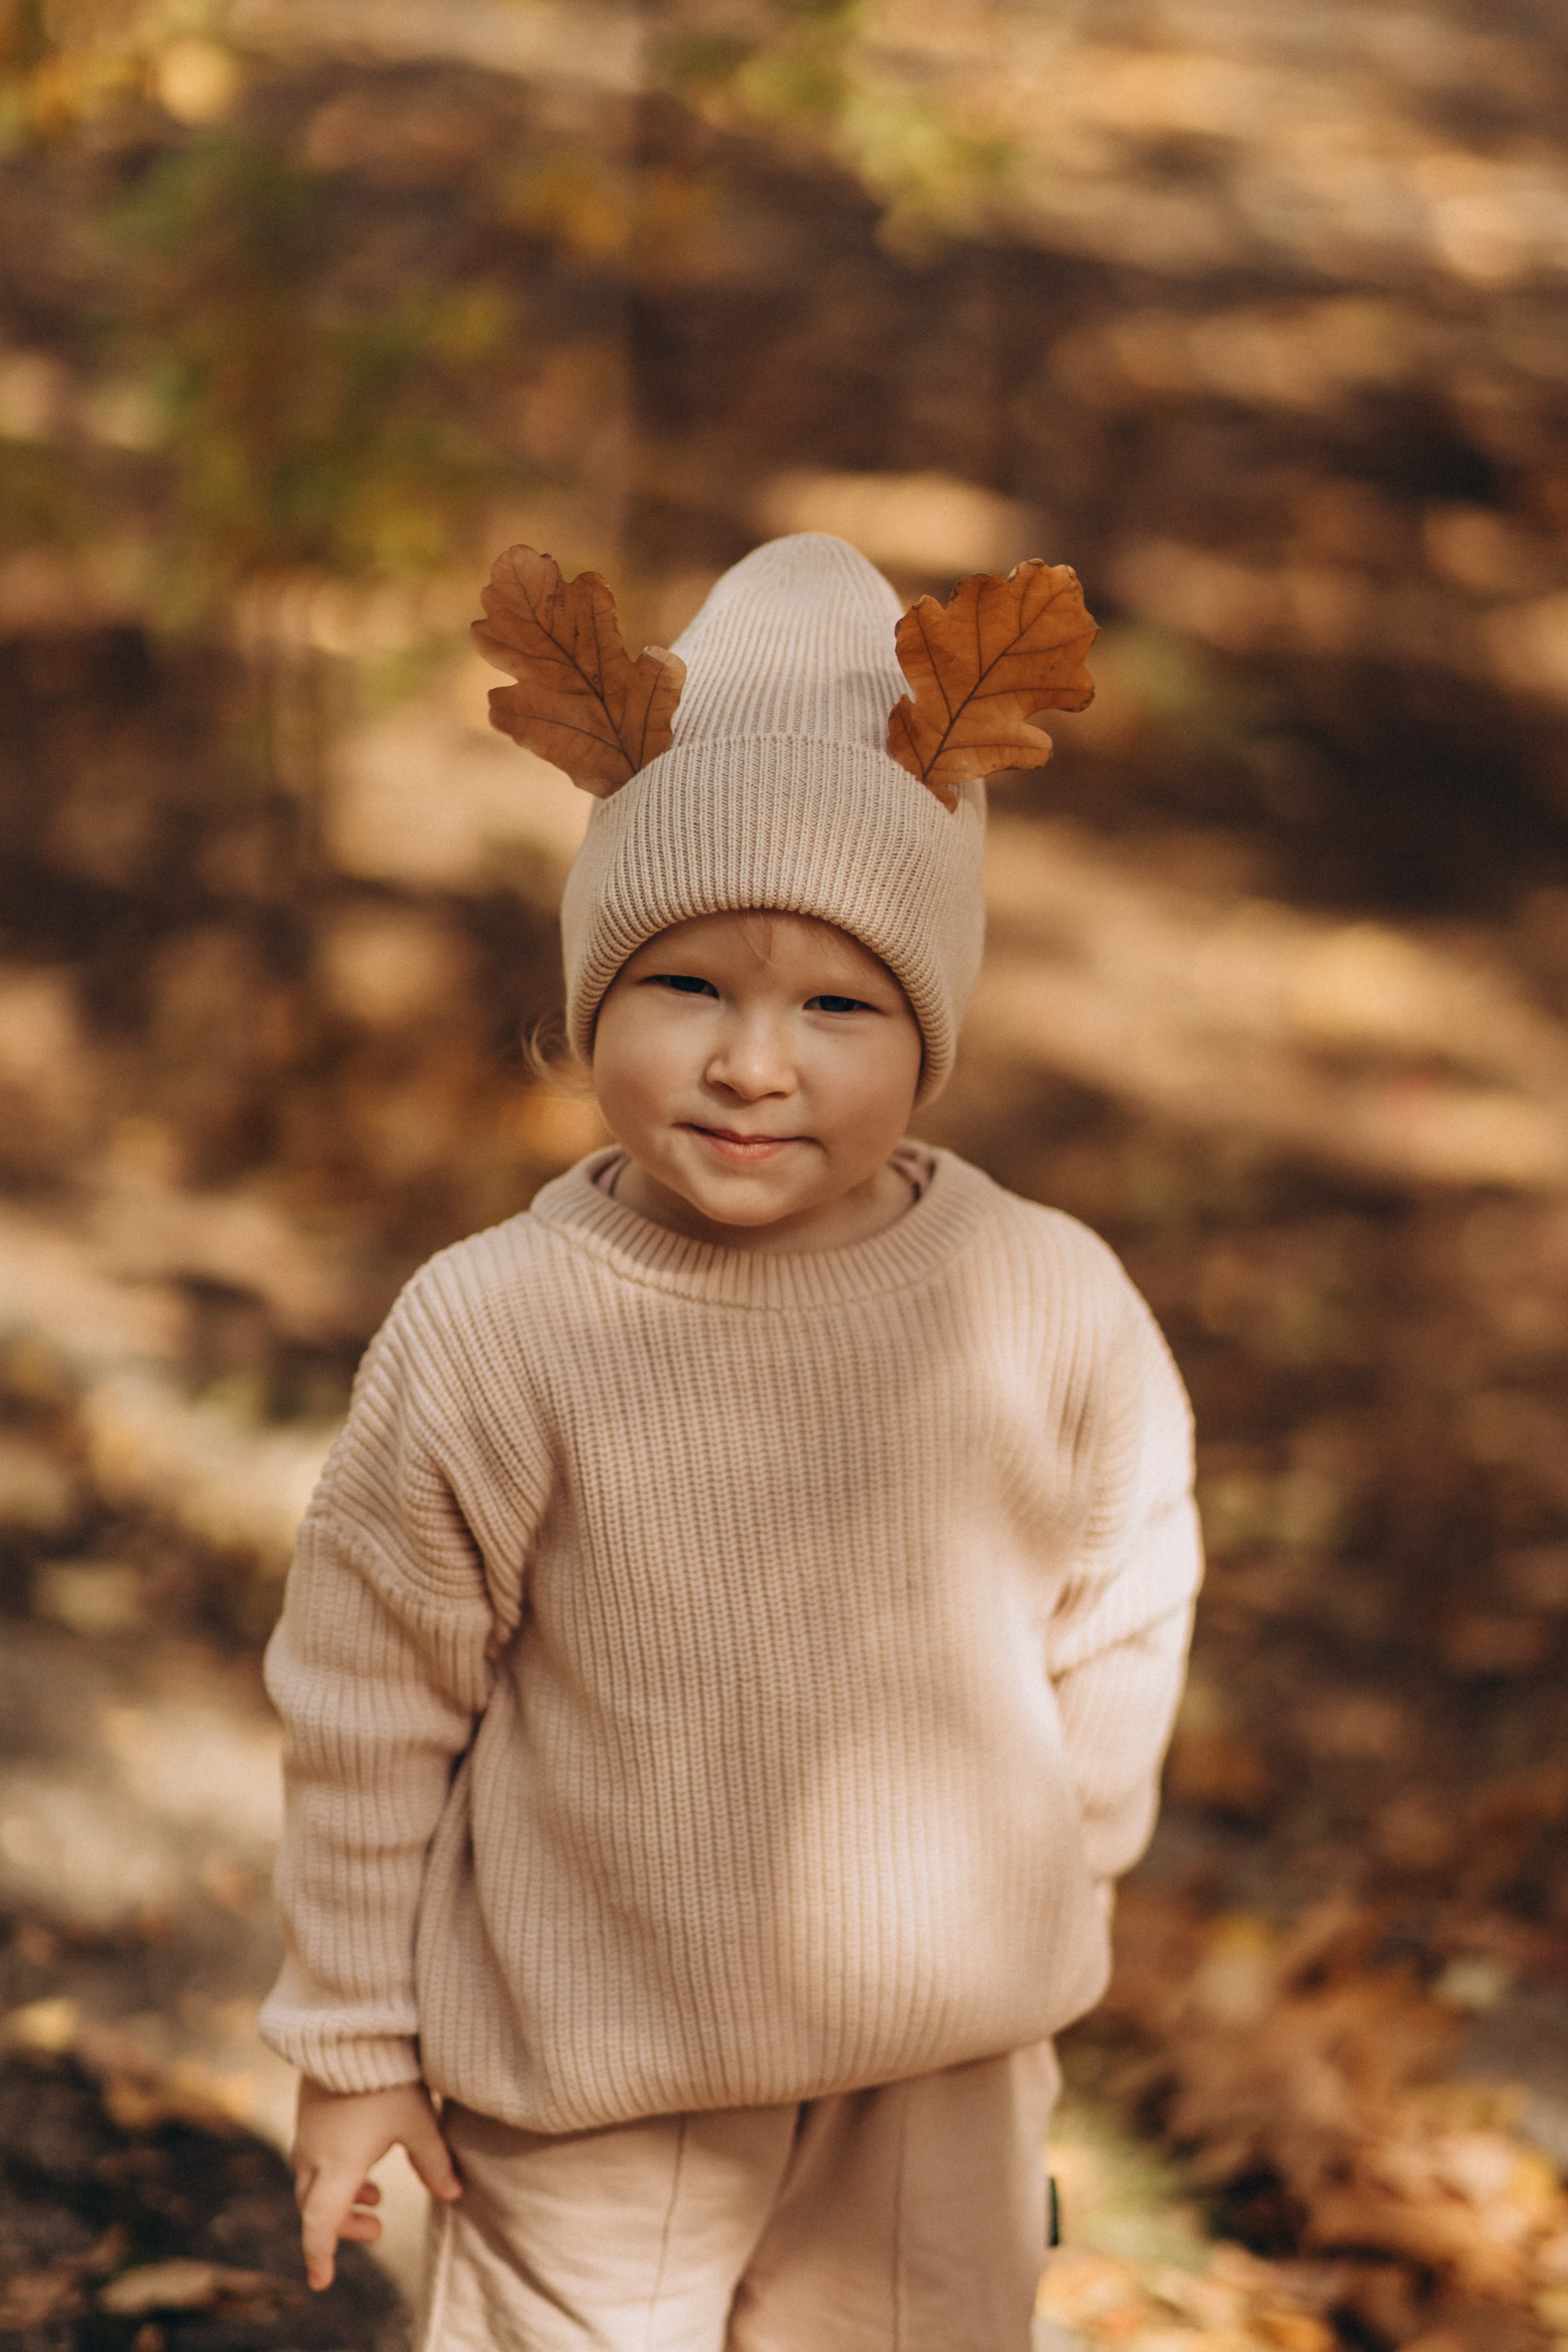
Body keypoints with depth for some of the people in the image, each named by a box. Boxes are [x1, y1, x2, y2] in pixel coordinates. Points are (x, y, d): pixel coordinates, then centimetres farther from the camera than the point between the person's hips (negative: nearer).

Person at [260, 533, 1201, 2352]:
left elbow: (1119, 1613, 4)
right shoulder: (486, 1335, -20)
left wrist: (1061, 1874, 15)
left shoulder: (1051, 1307, -14)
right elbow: (370, 1707, -9)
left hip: (946, 2065, 3)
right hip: (592, 2084, -2)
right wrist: (355, 2044, -1)